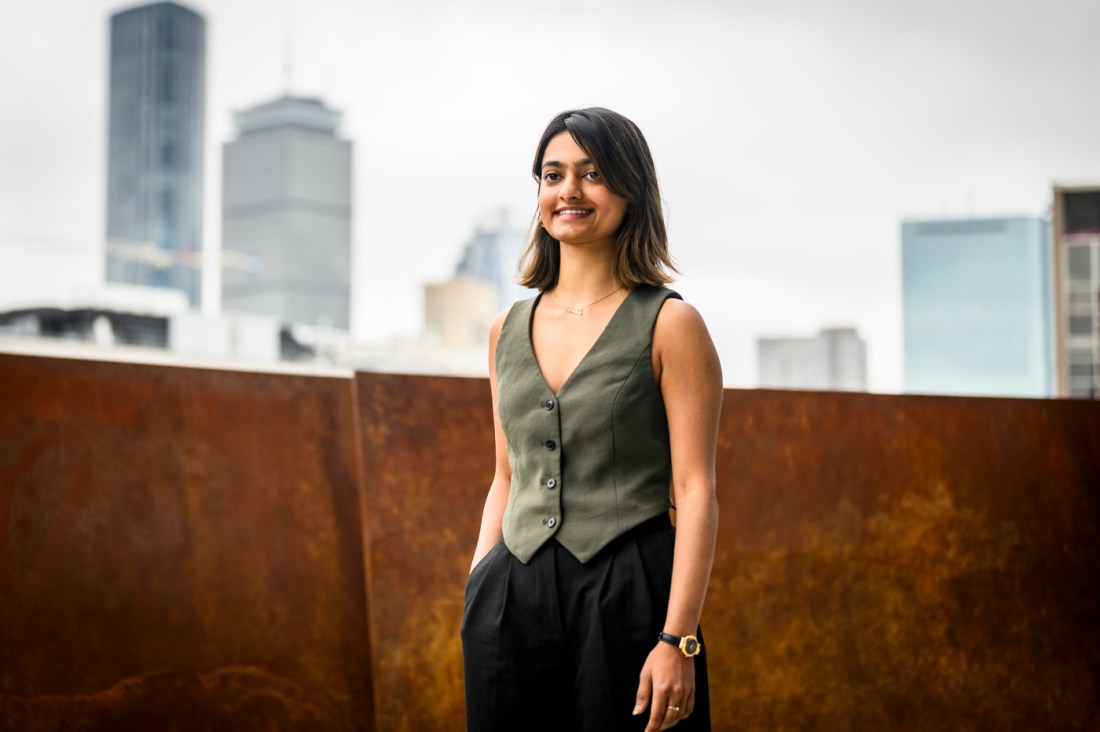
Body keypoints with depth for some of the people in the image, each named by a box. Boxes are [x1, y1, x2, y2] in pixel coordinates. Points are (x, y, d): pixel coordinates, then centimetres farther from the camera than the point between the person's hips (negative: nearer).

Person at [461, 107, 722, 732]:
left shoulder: (669, 325, -5)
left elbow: (696, 492, -10)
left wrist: (678, 640, -16)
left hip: (626, 597, -4)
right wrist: (477, 587, 9)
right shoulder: (509, 331, 10)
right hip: (512, 601, 5)